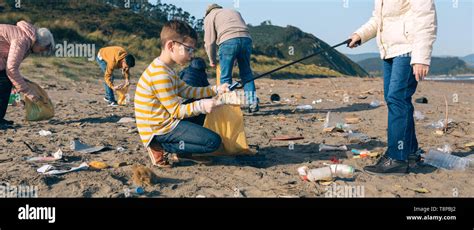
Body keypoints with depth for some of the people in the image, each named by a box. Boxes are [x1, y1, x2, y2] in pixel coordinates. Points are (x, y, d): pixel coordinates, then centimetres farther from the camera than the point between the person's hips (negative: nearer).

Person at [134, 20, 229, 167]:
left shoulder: (165, 70, 12)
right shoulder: (160, 75, -22)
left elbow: (188, 91, 15)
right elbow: (176, 111, -20)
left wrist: (216, 89, 8)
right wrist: (201, 106, -29)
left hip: (164, 123, 10)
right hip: (159, 131, -10)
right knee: (214, 142, -13)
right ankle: (161, 148, -8)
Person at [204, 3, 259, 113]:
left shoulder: (209, 17, 22)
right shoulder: (235, 12, 36)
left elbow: (209, 41, 12)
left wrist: (212, 61, 24)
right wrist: (237, 58, 27)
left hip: (228, 41, -4)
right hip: (246, 39, 4)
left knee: (225, 77, 4)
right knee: (247, 74, 13)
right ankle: (253, 103, 9)